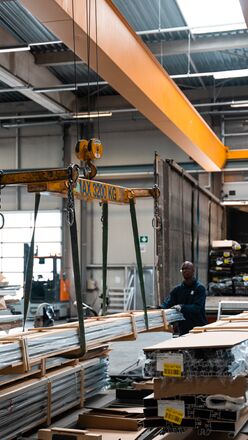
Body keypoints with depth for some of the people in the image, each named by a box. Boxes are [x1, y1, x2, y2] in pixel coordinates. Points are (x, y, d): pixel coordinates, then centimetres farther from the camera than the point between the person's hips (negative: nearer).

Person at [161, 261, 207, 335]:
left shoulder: (200, 288, -5)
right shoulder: (178, 289, 10)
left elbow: (197, 307, -17)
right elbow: (167, 302, -1)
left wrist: (182, 307, -30)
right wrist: (159, 308, -22)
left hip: (198, 327, -4)